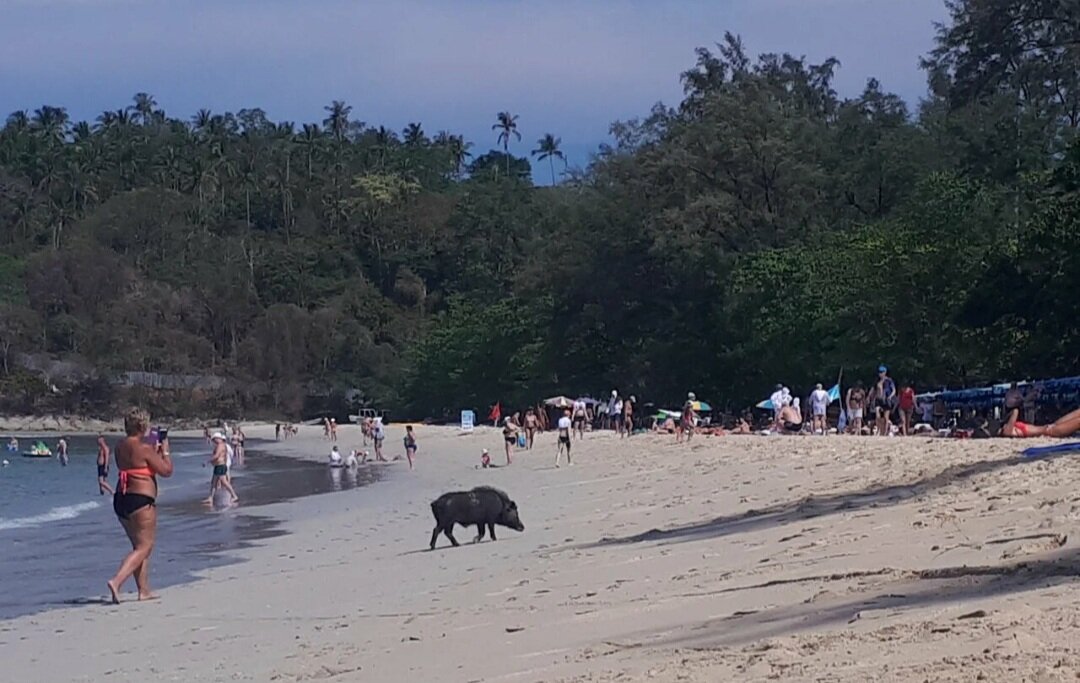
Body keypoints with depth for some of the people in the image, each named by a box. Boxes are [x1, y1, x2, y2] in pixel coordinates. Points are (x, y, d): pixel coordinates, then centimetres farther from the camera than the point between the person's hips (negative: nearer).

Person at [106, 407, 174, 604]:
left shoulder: (120, 447, 9)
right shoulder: (144, 449, -15)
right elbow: (166, 470, -9)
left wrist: (155, 451, 26)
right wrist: (165, 452, 7)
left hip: (121, 499, 9)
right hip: (141, 501, -9)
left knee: (140, 545, 19)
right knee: (143, 547, -3)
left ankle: (144, 591, 20)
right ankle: (116, 581, -20)